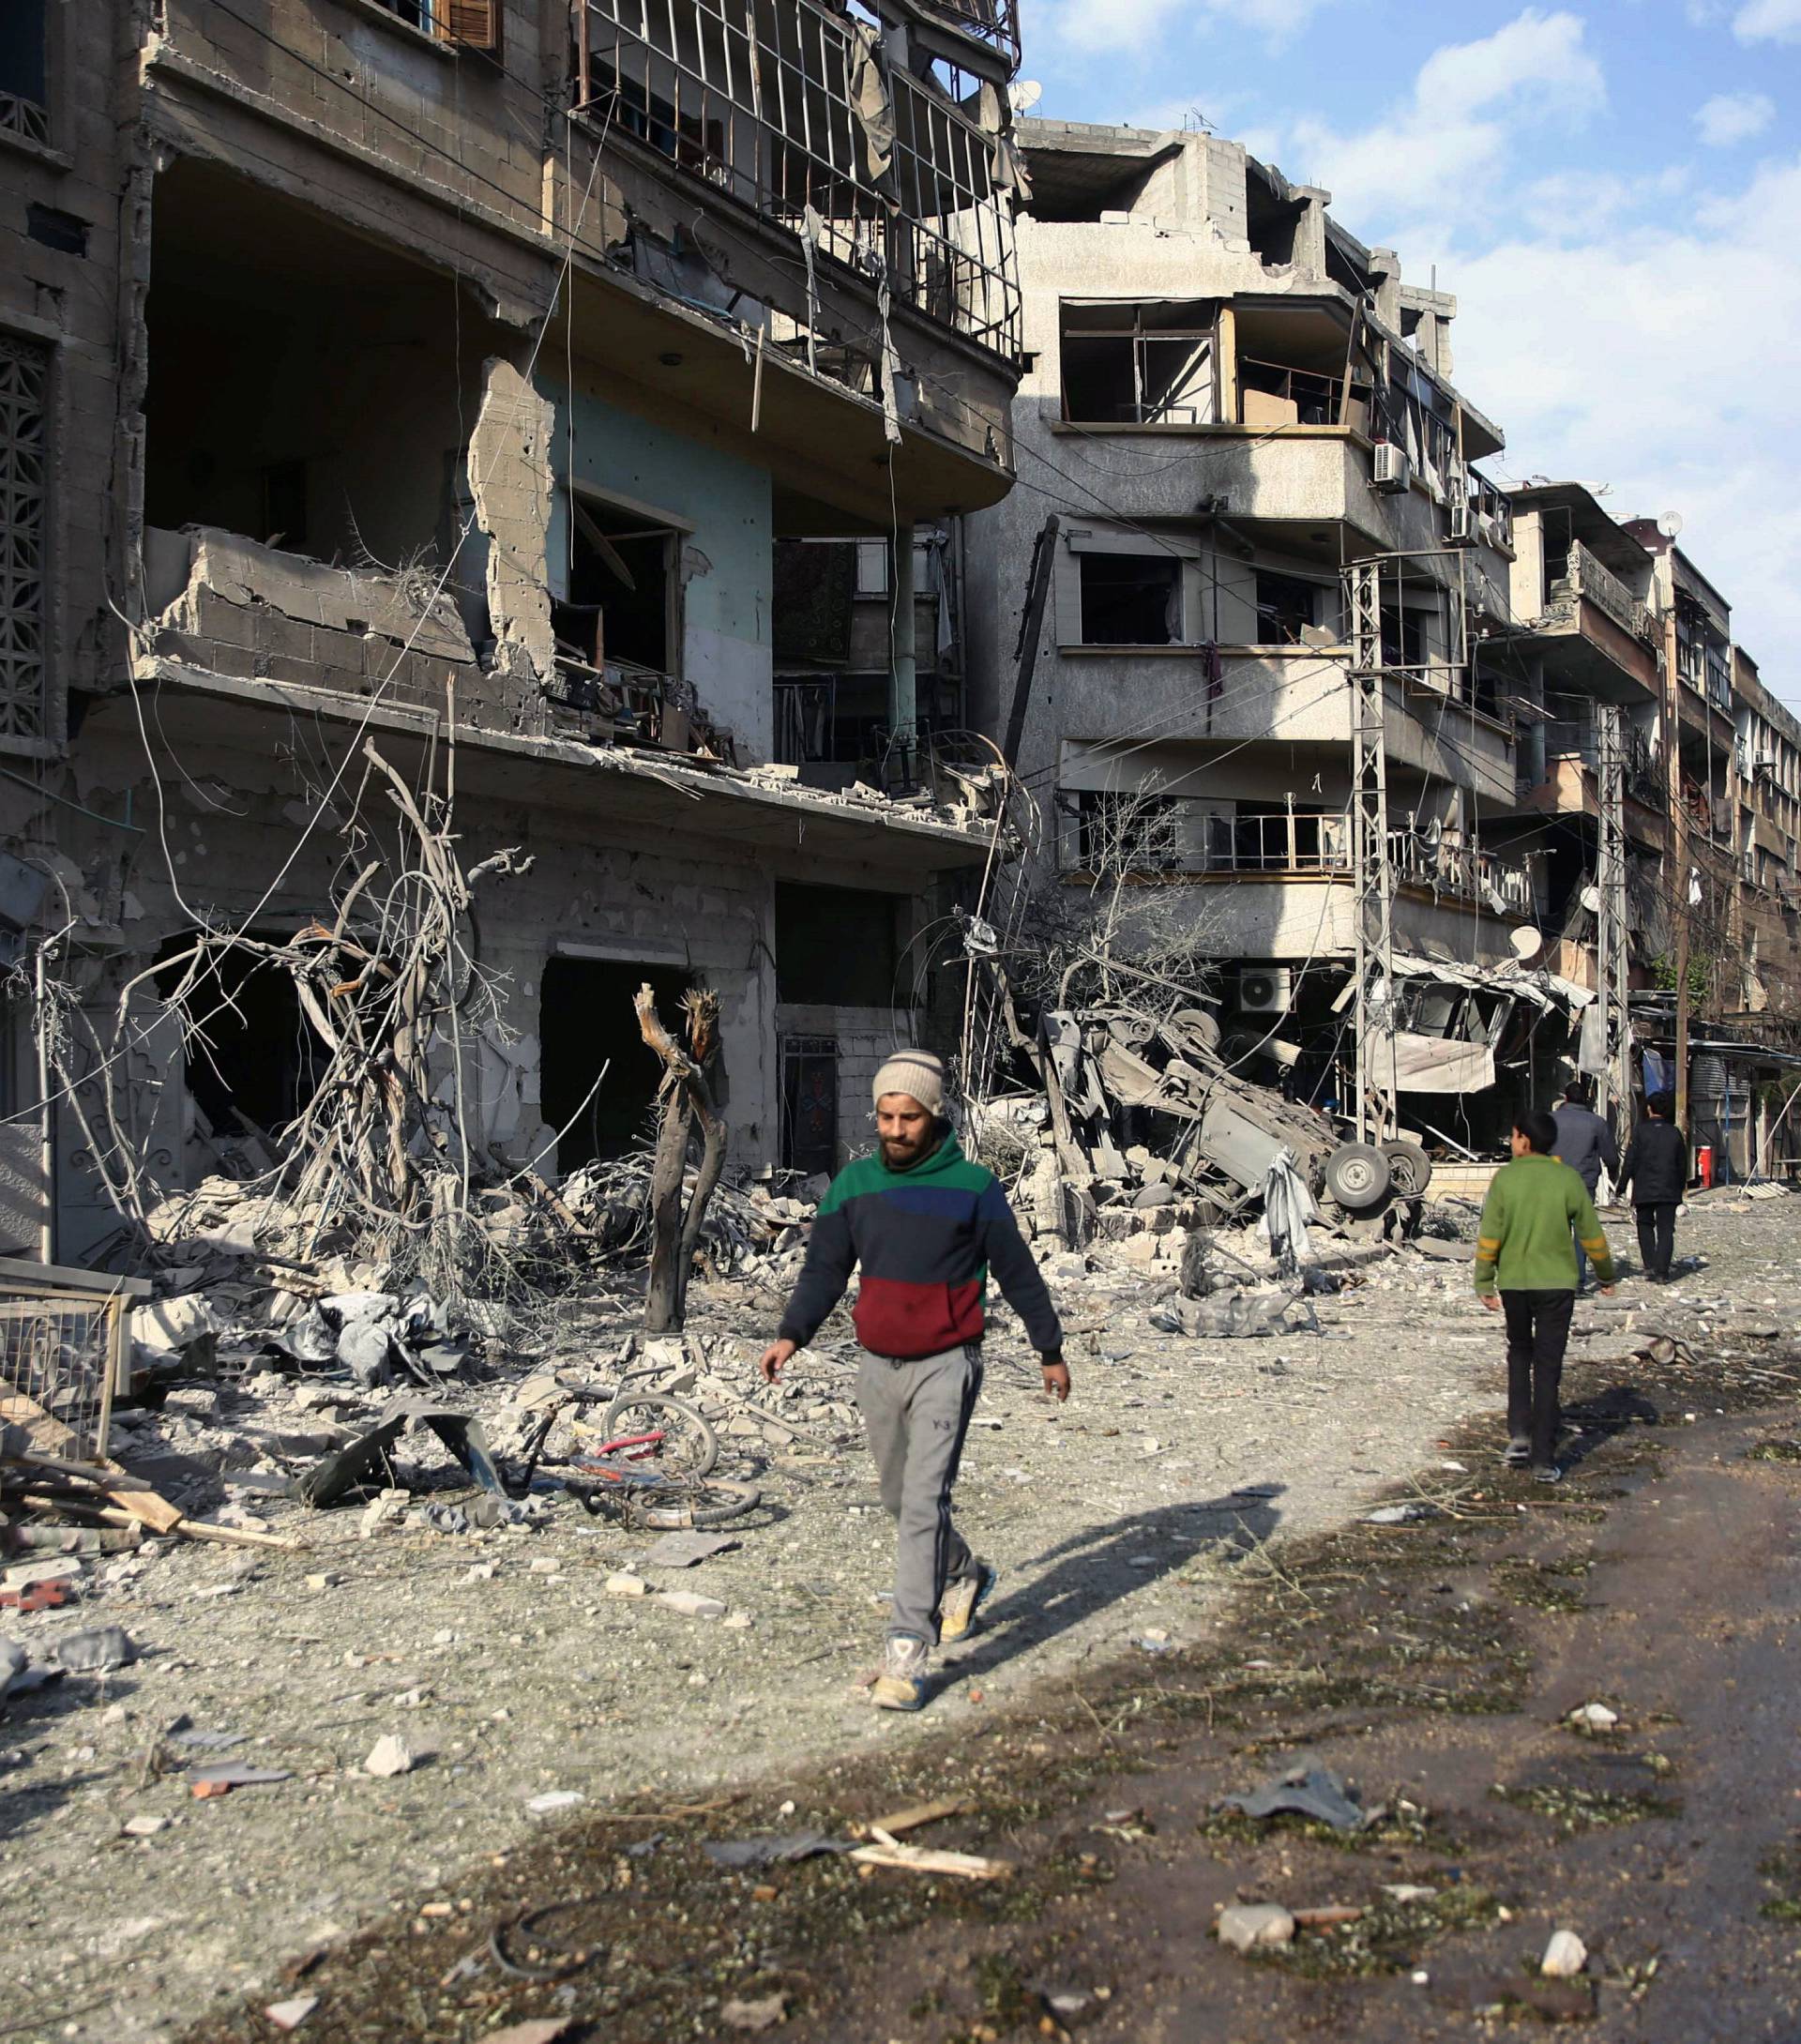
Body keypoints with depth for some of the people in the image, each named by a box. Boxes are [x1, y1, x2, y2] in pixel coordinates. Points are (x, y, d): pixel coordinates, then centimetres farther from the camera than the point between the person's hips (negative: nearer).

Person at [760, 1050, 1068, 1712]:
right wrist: (791, 1334, -6)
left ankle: (908, 1649, -13)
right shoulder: (854, 1183, 4)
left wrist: (1050, 1349, 10)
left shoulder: (972, 1186, -6)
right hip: (878, 1366, 5)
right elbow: (824, 1268, 8)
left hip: (946, 1365, -5)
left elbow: (1017, 1272, 3)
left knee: (924, 1501, -14)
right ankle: (962, 1578, 44)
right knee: (900, 1498, 18)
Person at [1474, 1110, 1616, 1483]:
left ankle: (1519, 1435, 10)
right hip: (1557, 1283, 0)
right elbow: (1591, 1234, 2)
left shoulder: (1504, 1178, -6)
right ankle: (1543, 1459, 2)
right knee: (1548, 1368, 3)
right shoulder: (1568, 1179, -5)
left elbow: (1489, 1236, -6)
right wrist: (1606, 1274, 17)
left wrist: (1484, 1284, 2)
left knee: (1519, 1354, 22)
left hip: (1513, 1283, 1)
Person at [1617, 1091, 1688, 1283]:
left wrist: (1622, 1185, 0)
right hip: (1669, 1190, 2)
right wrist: (1682, 1184, 27)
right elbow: (1682, 1162, 13)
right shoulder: (1674, 1132, 4)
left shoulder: (1640, 1131, -5)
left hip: (1644, 1189, -1)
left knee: (1645, 1225, 15)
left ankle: (1650, 1265, 3)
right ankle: (1662, 1272, -6)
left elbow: (1629, 1161, -7)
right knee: (1666, 1230, 3)